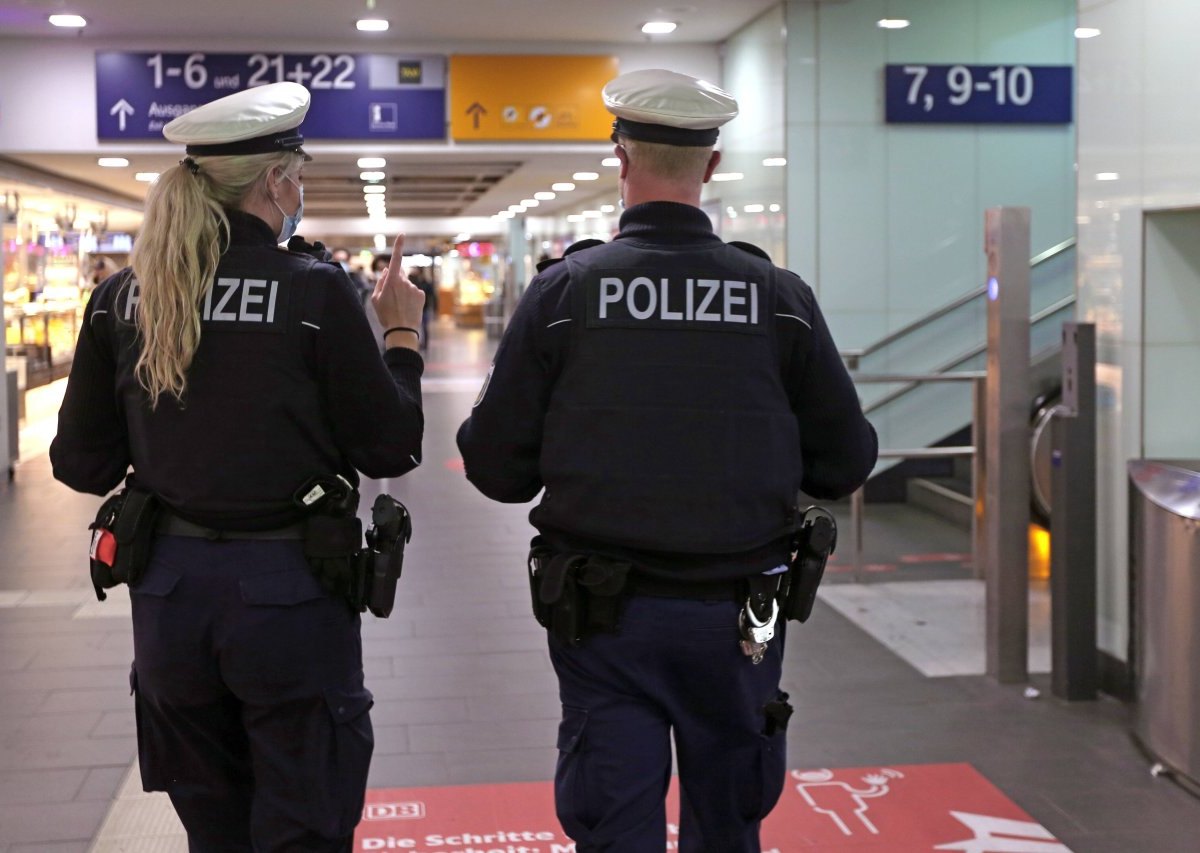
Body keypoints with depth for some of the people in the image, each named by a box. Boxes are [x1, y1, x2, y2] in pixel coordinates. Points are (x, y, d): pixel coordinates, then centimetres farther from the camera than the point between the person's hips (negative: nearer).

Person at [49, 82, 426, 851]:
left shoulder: (123, 296, 0)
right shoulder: (315, 292, -12)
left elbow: (82, 465, 5)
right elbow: (392, 451, -7)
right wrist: (402, 335, 6)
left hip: (169, 588, 5)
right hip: (286, 590, -5)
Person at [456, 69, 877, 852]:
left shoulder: (563, 291, -8)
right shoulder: (780, 297, -5)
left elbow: (497, 468, -6)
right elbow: (847, 462, 1)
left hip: (605, 619, -1)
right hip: (736, 617, 2)